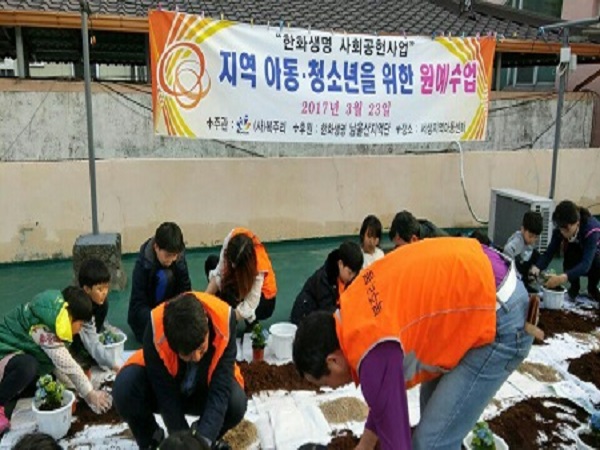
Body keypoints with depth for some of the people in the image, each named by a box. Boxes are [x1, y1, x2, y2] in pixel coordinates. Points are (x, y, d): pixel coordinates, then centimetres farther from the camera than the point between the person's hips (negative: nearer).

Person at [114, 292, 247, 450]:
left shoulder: (223, 319, -34)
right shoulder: (155, 332, -35)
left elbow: (221, 388, -32)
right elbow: (167, 396, -26)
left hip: (205, 388, 0)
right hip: (163, 385, 0)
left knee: (236, 402, -30)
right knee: (125, 388, -30)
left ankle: (204, 433, 5)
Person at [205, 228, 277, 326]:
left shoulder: (259, 267, -39)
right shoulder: (232, 237, -30)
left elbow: (246, 309, -35)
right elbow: (219, 272, -21)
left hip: (263, 299, -6)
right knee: (211, 262, -4)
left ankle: (251, 322, -4)